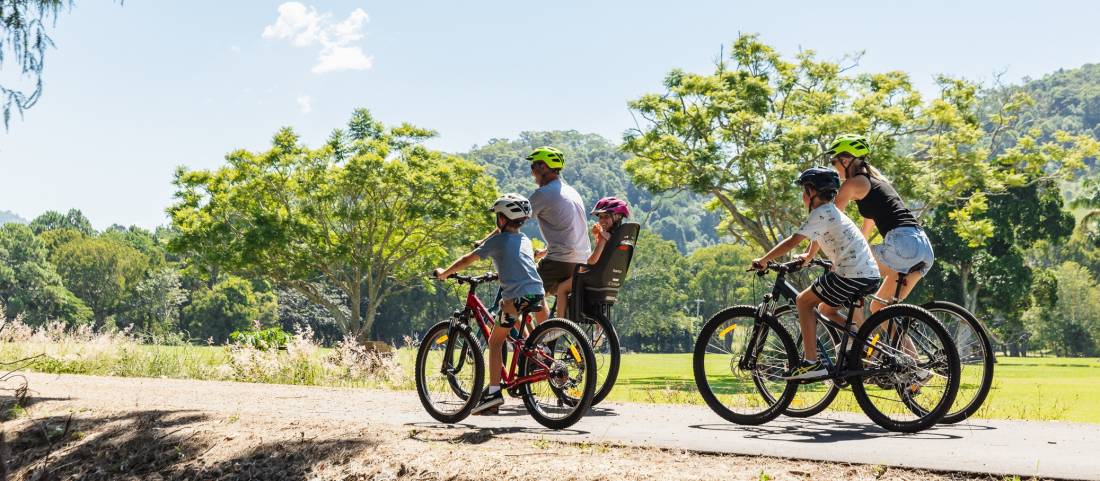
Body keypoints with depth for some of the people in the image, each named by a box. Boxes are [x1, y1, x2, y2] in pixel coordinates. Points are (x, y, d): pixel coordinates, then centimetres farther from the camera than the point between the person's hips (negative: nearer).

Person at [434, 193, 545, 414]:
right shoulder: (525, 240, 23)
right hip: (537, 294, 6)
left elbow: (468, 259, 8)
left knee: (495, 342, 4)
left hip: (516, 296, -6)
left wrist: (444, 273, 20)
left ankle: (494, 392, -4)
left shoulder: (498, 240, 5)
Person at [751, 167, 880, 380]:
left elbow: (791, 242, -12)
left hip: (852, 275, -9)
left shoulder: (821, 213, -7)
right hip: (870, 274, 9)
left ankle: (811, 363, -6)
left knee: (803, 301, 0)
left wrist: (762, 261, -4)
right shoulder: (833, 212, 22)